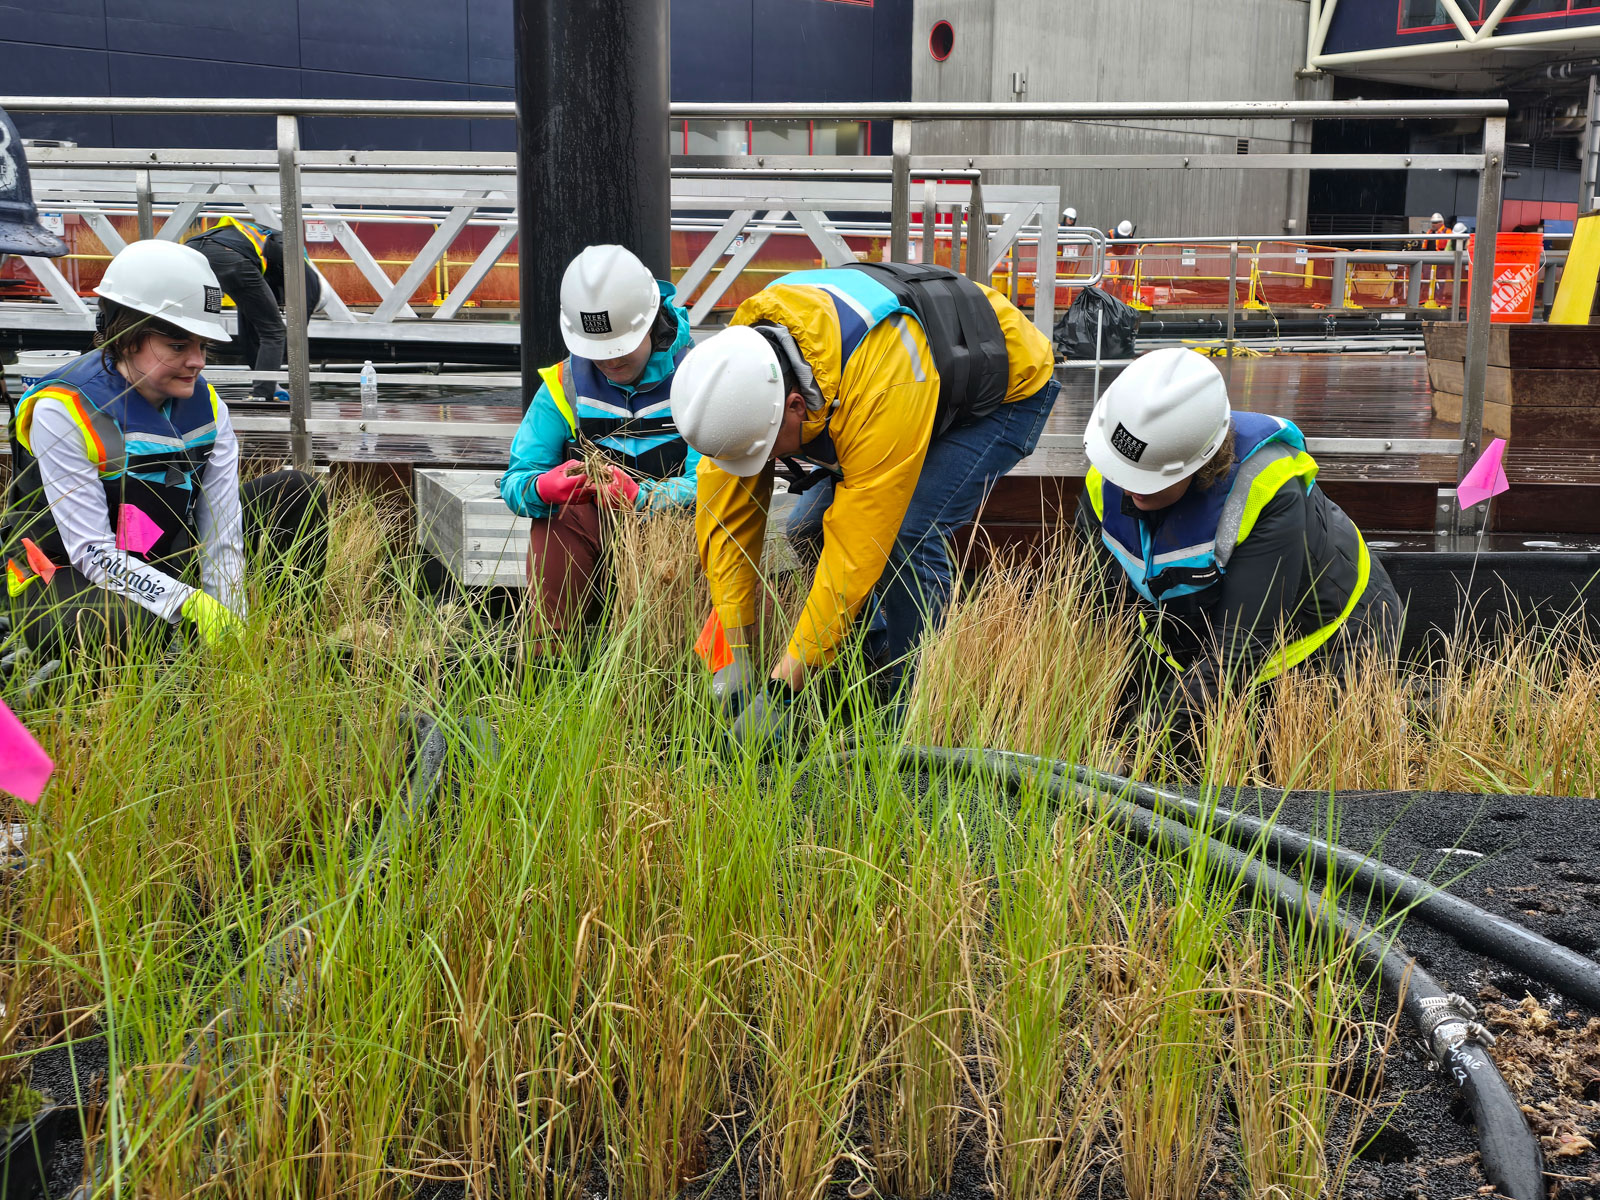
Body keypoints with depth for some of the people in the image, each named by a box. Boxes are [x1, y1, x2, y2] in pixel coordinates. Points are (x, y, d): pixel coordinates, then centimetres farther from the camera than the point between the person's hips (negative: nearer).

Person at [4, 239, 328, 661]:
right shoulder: (62, 411, -22)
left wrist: (230, 627, -20)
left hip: (164, 563, 6)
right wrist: (193, 603, -36)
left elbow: (222, 538, -8)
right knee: (132, 625, -43)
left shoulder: (206, 406, -5)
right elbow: (94, 554, -25)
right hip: (69, 580, -6)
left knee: (299, 494, -2)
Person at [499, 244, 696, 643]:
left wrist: (640, 496, -37)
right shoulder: (563, 386, 2)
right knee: (555, 517, -28)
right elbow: (515, 482, -3)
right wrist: (544, 488, -28)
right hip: (593, 534, 2)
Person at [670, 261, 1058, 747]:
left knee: (907, 532, -26)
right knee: (809, 528, -6)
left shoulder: (881, 391, -44)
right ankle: (871, 663, 13)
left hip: (1008, 381, -7)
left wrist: (780, 688, -37)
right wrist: (736, 656, -18)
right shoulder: (738, 366, -23)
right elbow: (724, 515, -16)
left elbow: (858, 549, -40)